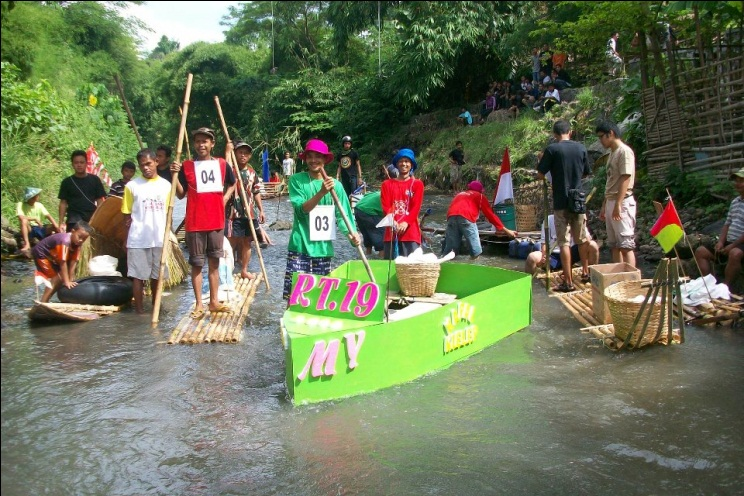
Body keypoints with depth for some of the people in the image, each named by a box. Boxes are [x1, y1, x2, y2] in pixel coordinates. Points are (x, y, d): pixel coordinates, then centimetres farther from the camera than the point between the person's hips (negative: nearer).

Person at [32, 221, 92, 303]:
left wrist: (70, 280, -14)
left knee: (62, 277, 6)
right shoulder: (65, 241, -37)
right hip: (41, 253, -9)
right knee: (57, 278, -15)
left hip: (52, 256, 9)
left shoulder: (77, 244, -11)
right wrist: (67, 282, -35)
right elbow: (63, 262, -36)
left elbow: (73, 262, -11)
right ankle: (43, 303, -9)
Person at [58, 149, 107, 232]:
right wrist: (61, 222, -1)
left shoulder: (95, 180, 5)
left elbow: (100, 201, 7)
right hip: (74, 220, -1)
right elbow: (63, 203, 6)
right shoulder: (67, 182, 5)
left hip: (92, 219, 1)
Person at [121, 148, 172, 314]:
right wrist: (127, 239, -2)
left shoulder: (166, 185, 6)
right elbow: (127, 216, 2)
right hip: (138, 240, -2)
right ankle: (139, 307, 13)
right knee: (138, 275, 4)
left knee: (157, 274, 12)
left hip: (160, 239, 2)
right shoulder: (132, 186, -1)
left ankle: (156, 305, 24)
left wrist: (168, 235, 7)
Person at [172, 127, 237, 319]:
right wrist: (175, 175, -16)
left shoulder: (222, 164, 4)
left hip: (217, 221, 2)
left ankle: (214, 301, 19)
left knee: (214, 261, 10)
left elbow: (232, 184, 22)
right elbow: (181, 194, -2)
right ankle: (198, 304, 10)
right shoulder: (186, 166, -2)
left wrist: (225, 198, 5)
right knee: (196, 263, 3)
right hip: (195, 223, -2)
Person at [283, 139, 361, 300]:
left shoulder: (335, 185, 3)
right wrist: (322, 192, -26)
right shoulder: (297, 180, -2)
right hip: (300, 246, -2)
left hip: (323, 247, 2)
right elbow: (301, 209, -13)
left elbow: (342, 214, 1)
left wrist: (351, 233, -18)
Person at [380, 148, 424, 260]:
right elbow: (385, 206, 2)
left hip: (410, 229, -1)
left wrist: (406, 222, -16)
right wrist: (392, 221, -16)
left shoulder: (417, 184, 8)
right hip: (392, 230, 1)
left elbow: (416, 207, -2)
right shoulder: (387, 184, 11)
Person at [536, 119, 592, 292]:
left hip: (561, 202, -4)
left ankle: (568, 282, -1)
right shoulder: (581, 148, 3)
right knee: (583, 239, 18)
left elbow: (540, 175, -6)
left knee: (564, 242, -1)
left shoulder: (552, 149, -9)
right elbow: (585, 174, 14)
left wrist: (543, 159, 11)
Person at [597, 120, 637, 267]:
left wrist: (618, 204, -22)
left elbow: (625, 179, -17)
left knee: (626, 245, -9)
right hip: (611, 202, 9)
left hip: (622, 203, -9)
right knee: (614, 245, 10)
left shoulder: (624, 151, -9)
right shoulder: (612, 153, 18)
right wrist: (604, 205, 19)